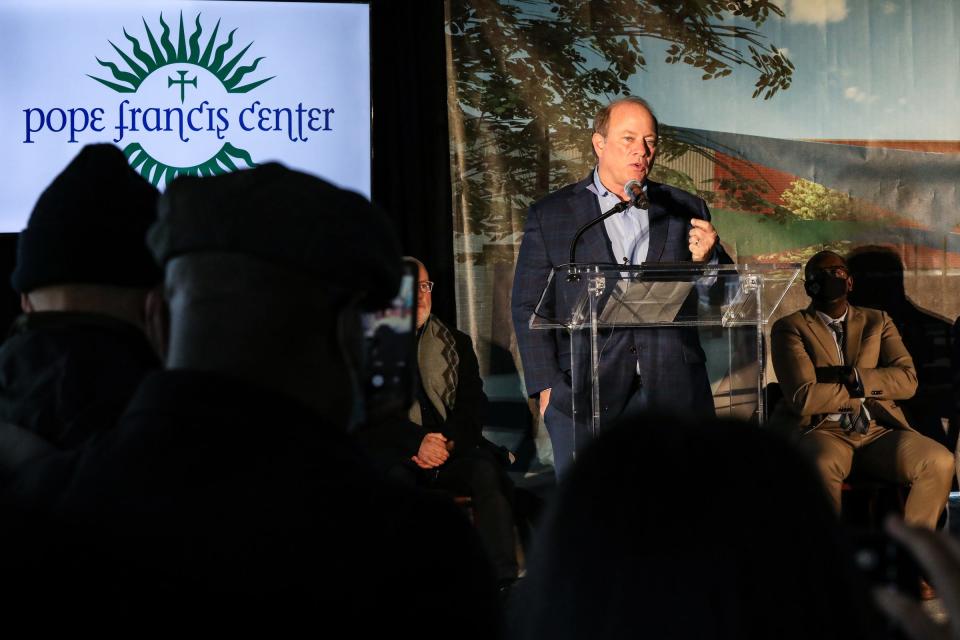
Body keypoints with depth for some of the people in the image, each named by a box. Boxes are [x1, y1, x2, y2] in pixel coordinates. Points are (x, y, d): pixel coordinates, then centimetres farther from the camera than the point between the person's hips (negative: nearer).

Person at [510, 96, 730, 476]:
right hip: (585, 400, -1)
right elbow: (528, 308, 5)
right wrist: (547, 387, -5)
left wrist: (706, 260, -7)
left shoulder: (686, 211, 13)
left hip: (674, 393, 2)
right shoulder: (551, 215, 8)